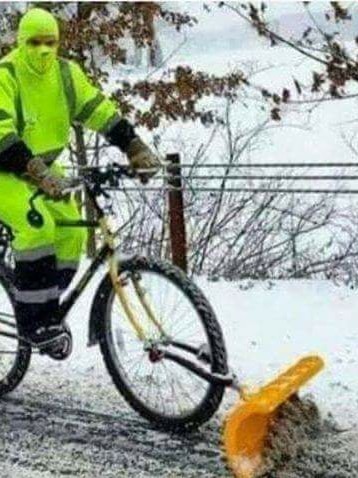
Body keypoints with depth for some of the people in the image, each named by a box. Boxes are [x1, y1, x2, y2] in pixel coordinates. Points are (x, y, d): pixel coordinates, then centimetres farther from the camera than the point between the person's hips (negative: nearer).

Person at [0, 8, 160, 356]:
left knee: (72, 230, -10)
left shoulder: (65, 73, -3)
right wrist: (39, 173, -44)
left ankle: (49, 310, 6)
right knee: (38, 226, -28)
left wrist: (135, 148, -20)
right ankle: (33, 319, -18)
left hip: (42, 167, 6)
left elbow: (100, 110, -6)